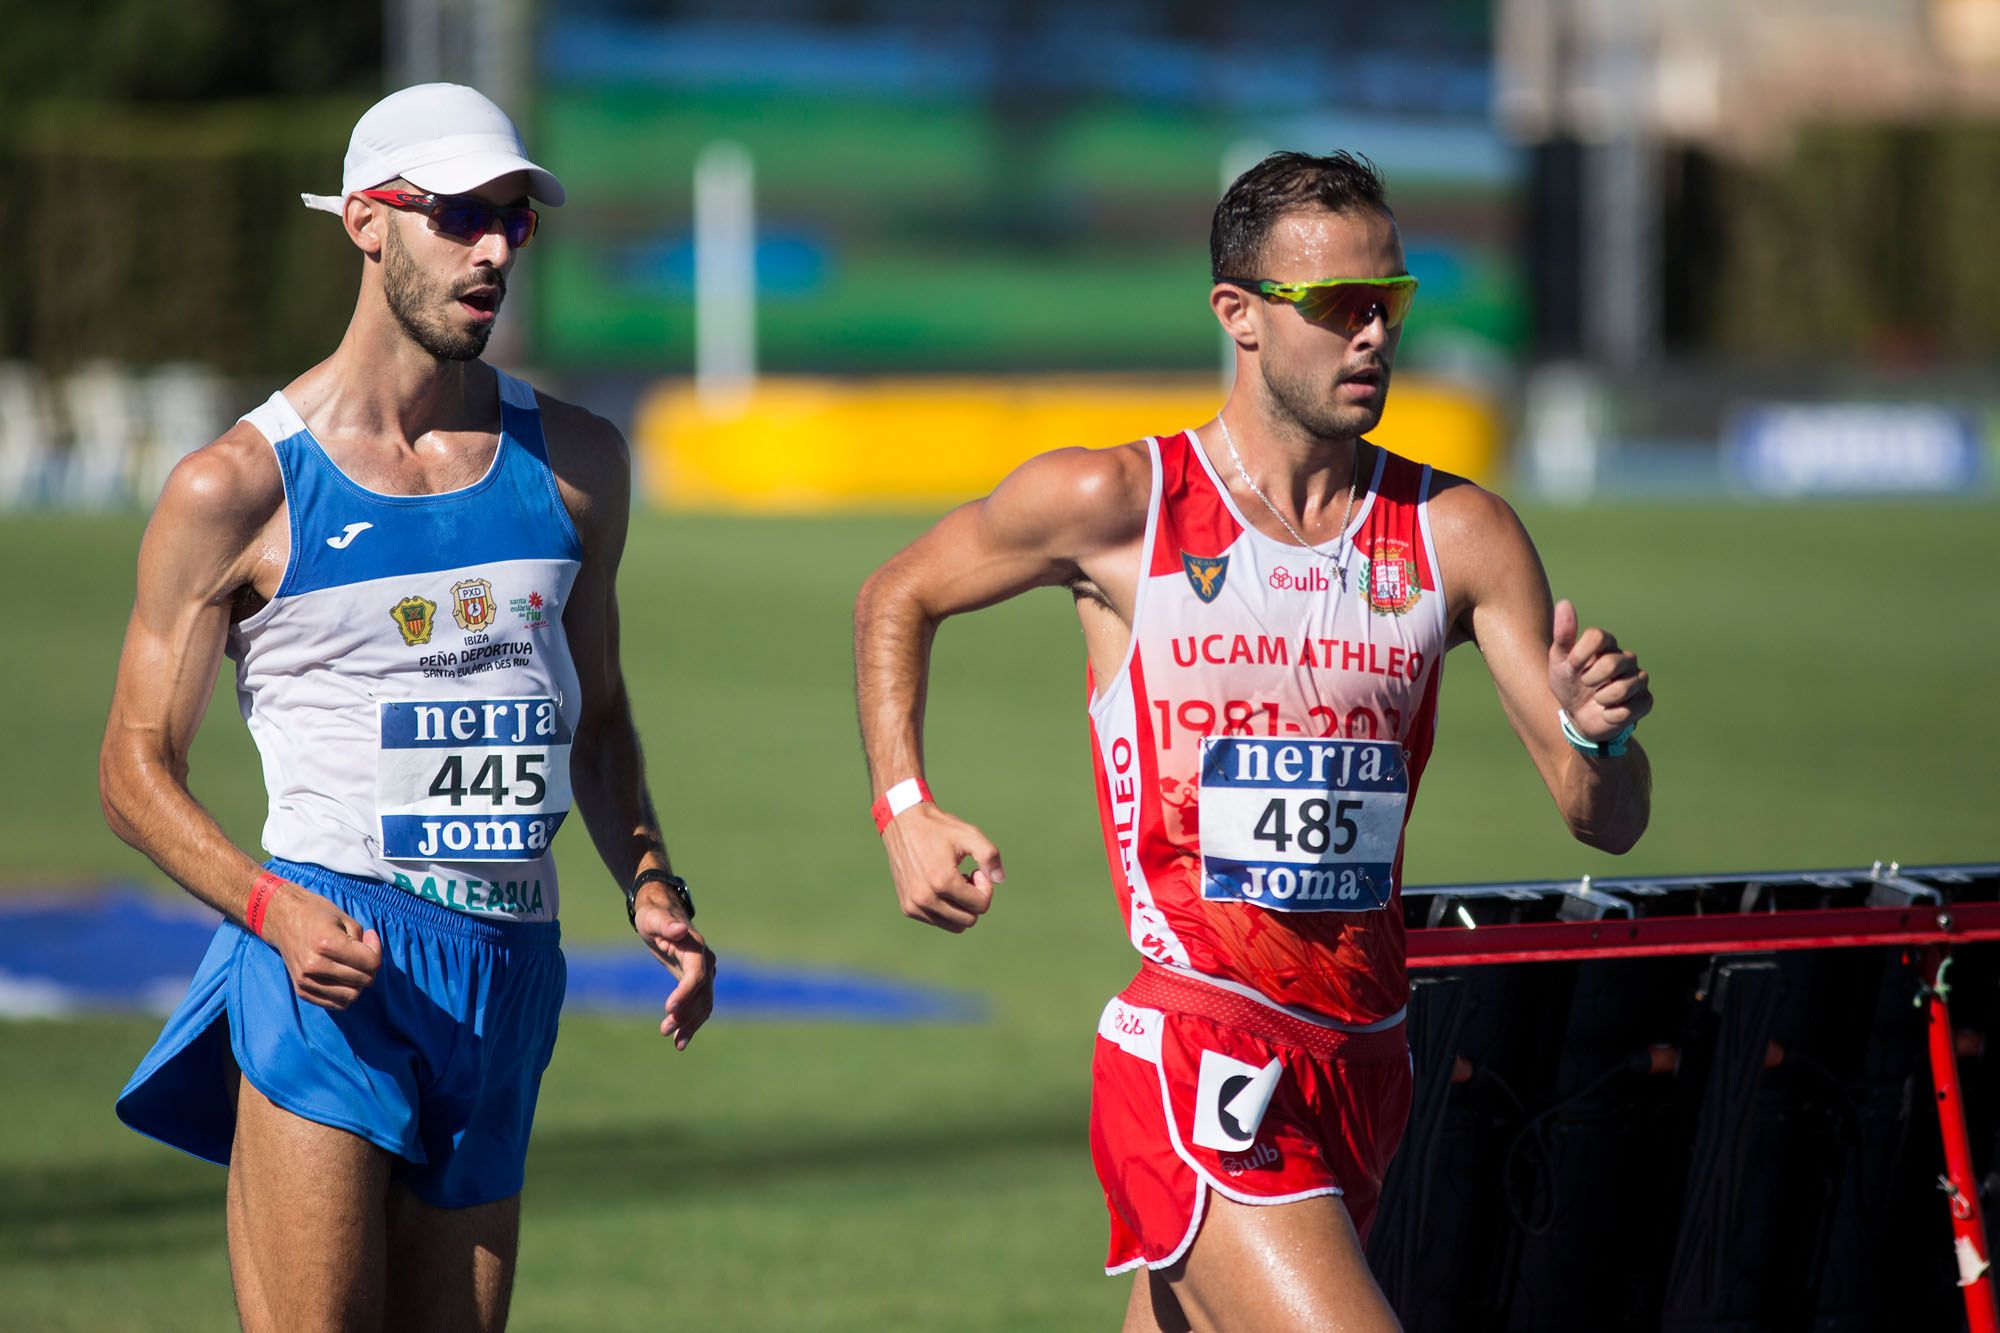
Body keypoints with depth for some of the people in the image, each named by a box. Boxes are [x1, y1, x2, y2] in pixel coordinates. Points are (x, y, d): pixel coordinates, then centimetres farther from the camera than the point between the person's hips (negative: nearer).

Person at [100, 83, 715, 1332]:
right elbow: (137, 765, 0)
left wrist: (653, 891, 7)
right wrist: (273, 908, -17)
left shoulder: (575, 464, 12)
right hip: (329, 953, -5)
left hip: (507, 971, 5)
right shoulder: (239, 488, -3)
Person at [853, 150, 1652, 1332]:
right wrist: (906, 811, 3)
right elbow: (896, 600, 17)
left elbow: (1607, 823, 4)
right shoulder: (1115, 504, -1)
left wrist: (1600, 733, -18)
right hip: (1198, 1077, -5)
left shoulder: (1459, 535, 6)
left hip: (1364, 1059, 5)